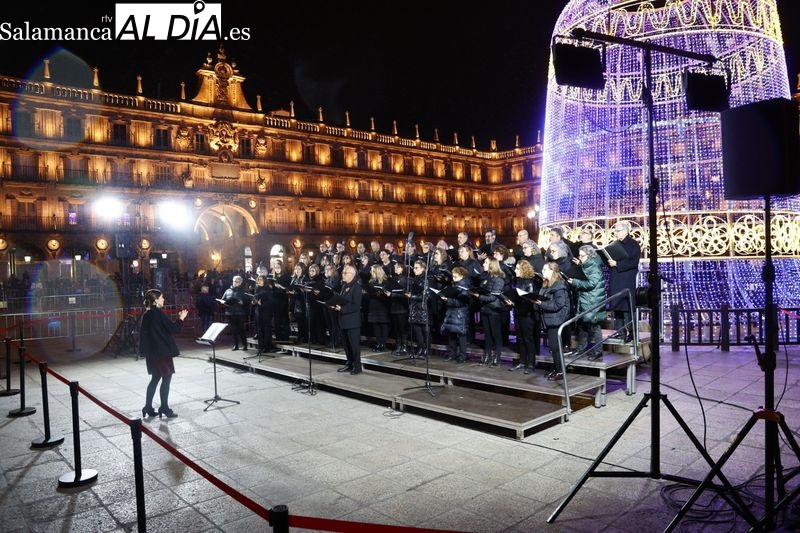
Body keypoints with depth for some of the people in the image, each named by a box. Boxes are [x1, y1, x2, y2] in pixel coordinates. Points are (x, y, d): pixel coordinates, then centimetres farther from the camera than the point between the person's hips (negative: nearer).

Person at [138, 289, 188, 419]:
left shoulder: (146, 314, 8)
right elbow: (173, 329, -16)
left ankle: (148, 407, 19)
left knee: (155, 378, 16)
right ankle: (164, 408, 6)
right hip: (162, 351, -8)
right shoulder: (158, 313, -17)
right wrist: (181, 319, -2)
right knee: (166, 378, 2)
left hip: (152, 352, 8)